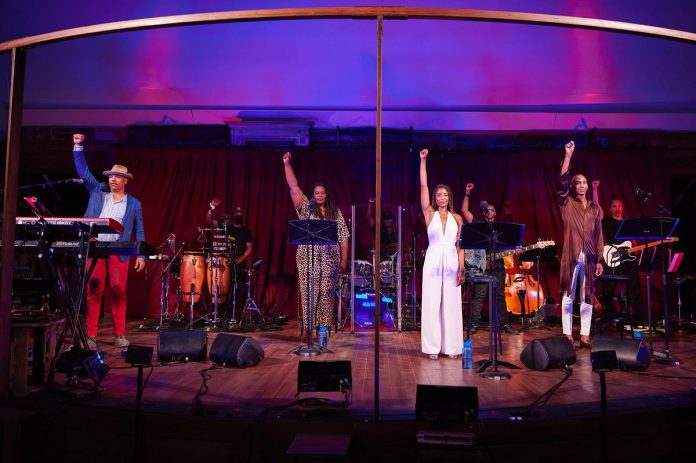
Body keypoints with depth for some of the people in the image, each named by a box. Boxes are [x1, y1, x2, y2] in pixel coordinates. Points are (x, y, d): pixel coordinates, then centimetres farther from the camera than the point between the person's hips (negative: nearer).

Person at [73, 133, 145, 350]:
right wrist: (78, 147, 6)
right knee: (93, 293, 0)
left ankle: (119, 335, 7)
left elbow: (139, 232, 8)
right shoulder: (97, 192, 14)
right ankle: (91, 336, 5)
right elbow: (83, 171, 13)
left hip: (119, 253, -1)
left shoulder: (134, 205, 9)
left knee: (119, 293, -1)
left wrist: (141, 255, 1)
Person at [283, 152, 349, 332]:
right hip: (309, 260, -1)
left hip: (330, 261, 1)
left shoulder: (335, 212, 10)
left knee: (327, 294, 2)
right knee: (309, 294, -1)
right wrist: (287, 164, -8)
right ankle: (309, 326, 5)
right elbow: (294, 188, -2)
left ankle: (324, 326, 9)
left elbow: (343, 237, 9)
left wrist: (344, 259, 3)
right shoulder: (306, 208, 7)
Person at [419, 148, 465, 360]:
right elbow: (423, 186, -2)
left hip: (451, 263, 1)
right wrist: (423, 160, -5)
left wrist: (461, 269, -3)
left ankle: (451, 346, 11)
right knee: (432, 304, 0)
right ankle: (433, 346, 6)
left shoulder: (457, 218, 9)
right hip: (433, 261, -1)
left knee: (451, 304, 4)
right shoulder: (430, 214, 5)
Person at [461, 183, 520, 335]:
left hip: (497, 264, 3)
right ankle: (475, 324, -2)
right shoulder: (478, 224, 11)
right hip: (481, 264, -3)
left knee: (500, 295, 6)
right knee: (479, 295, -6)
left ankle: (504, 324, 10)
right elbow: (464, 210, 4)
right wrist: (467, 193, 0)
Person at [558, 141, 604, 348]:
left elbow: (599, 235, 12)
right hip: (571, 255, -3)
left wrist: (599, 259, 5)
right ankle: (568, 336, 6)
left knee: (587, 297, 5)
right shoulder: (567, 204, 4)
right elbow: (562, 181, -12)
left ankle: (585, 337, 12)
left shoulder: (594, 208, 13)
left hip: (589, 257, 3)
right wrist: (568, 156, -18)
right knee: (568, 297, 0)